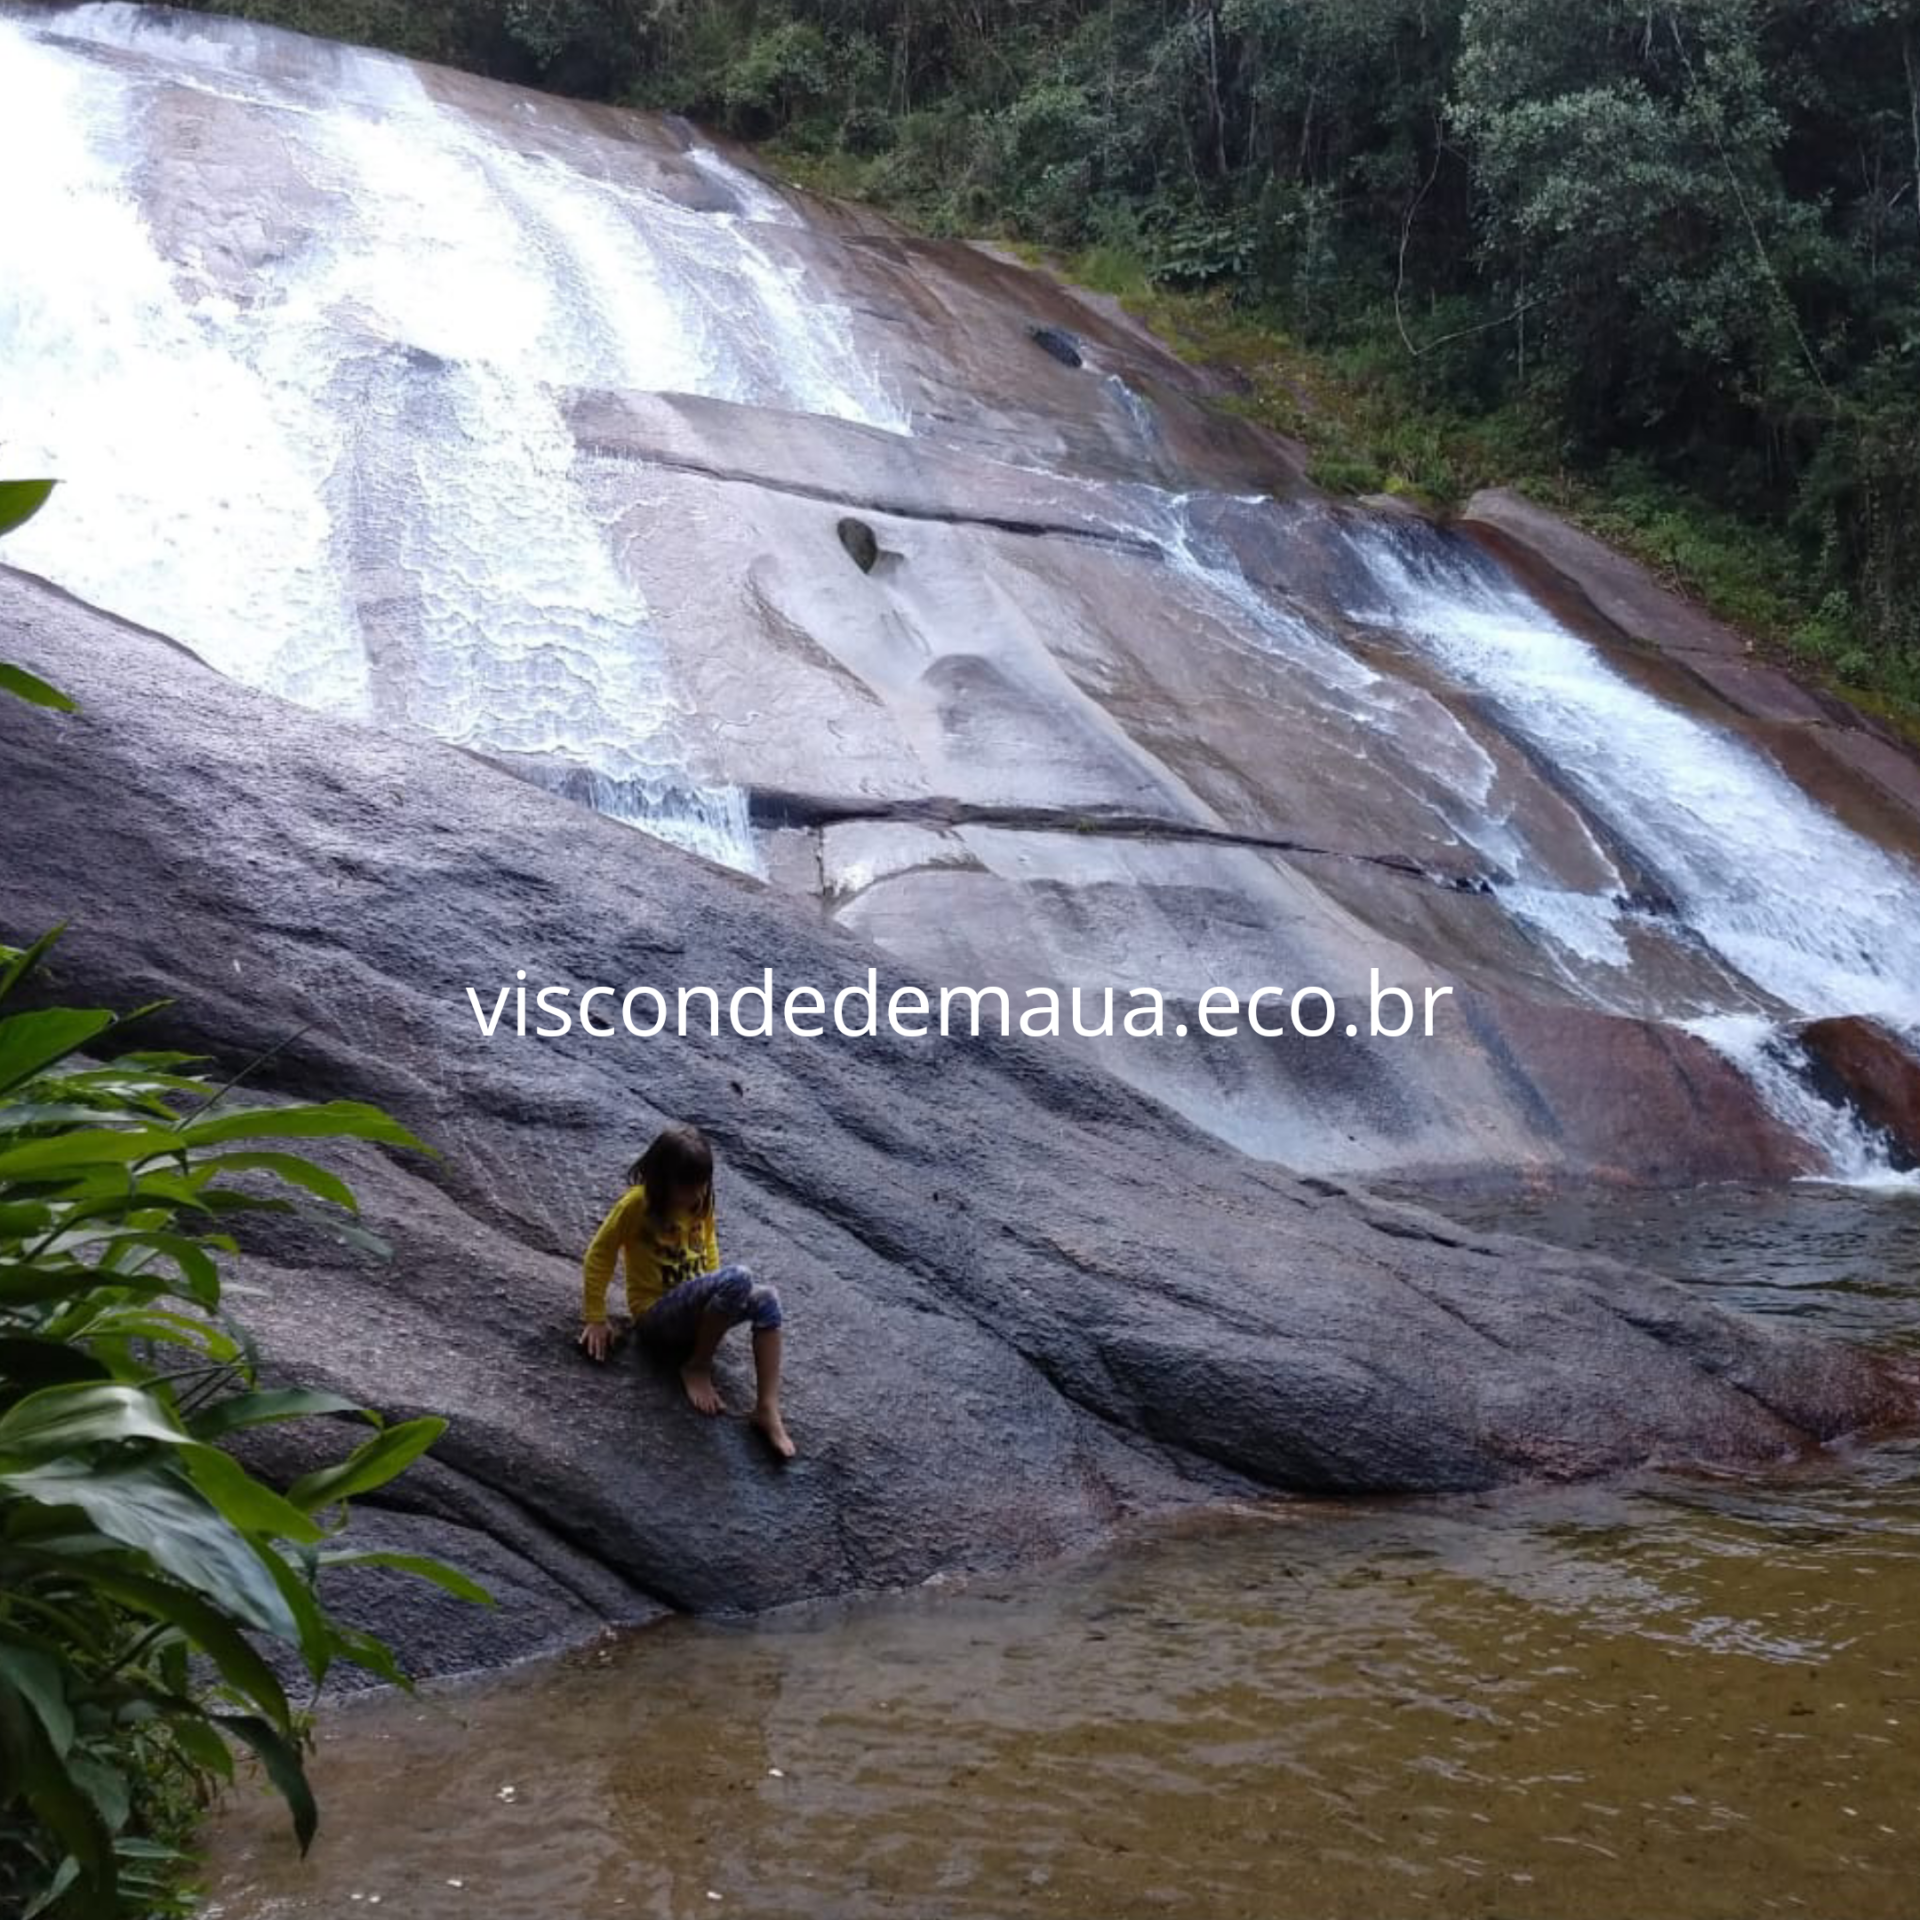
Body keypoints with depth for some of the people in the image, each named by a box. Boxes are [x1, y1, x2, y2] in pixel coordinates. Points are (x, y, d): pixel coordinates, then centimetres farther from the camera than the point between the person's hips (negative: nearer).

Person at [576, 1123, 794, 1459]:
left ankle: (768, 1409, -26)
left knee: (766, 1300, -23)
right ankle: (698, 1367, -14)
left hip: (697, 1311, 6)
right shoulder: (637, 1203, -13)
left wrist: (714, 1296, 9)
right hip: (656, 1316, -6)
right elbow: (599, 1255, -7)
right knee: (738, 1278, -32)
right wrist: (595, 1319, -8)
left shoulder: (700, 1202, 5)